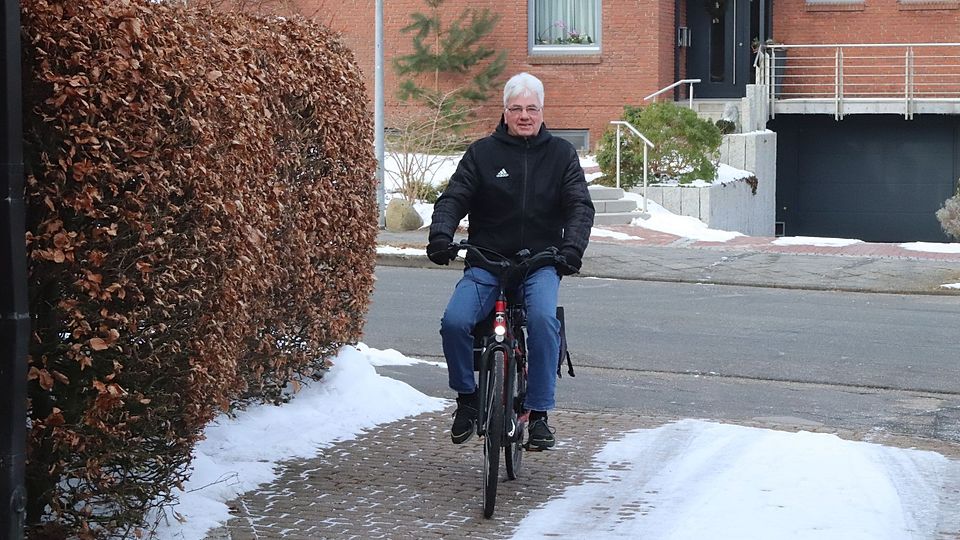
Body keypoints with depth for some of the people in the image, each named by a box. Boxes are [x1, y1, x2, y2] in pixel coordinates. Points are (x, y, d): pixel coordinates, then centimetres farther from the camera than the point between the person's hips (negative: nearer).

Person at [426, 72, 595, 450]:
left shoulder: (561, 154, 9)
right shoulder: (482, 153, 8)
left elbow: (580, 205, 1)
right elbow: (454, 198, 2)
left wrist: (572, 245, -18)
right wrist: (441, 234, -18)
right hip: (485, 264, 1)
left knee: (543, 319, -31)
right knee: (454, 321, -23)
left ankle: (538, 414, -19)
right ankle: (467, 398, 2)